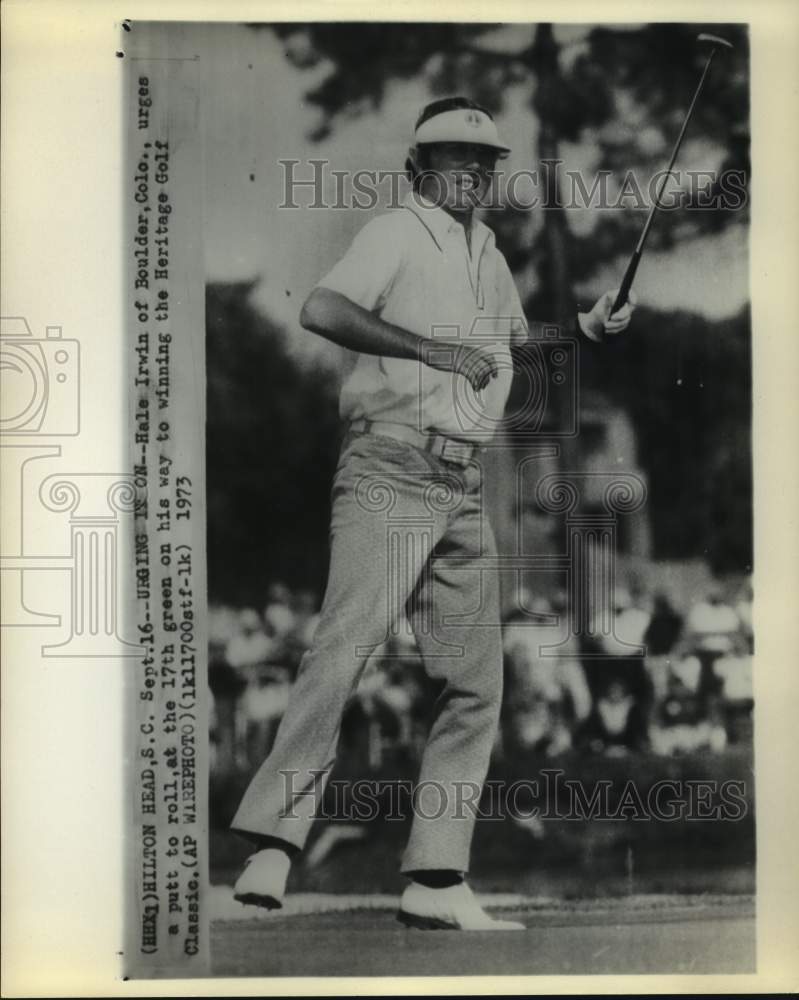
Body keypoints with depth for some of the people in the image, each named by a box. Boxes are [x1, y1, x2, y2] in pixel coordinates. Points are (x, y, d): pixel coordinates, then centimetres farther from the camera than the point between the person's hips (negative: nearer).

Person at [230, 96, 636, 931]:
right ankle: (272, 844, -14)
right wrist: (434, 349, -19)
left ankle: (436, 884, 8)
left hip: (464, 487, 8)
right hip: (389, 470, -7)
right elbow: (321, 310, -18)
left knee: (475, 682, 4)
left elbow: (514, 338, 39)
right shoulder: (395, 234, -1)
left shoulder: (490, 256, 22)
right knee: (343, 650, -18)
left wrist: (583, 325, 22)